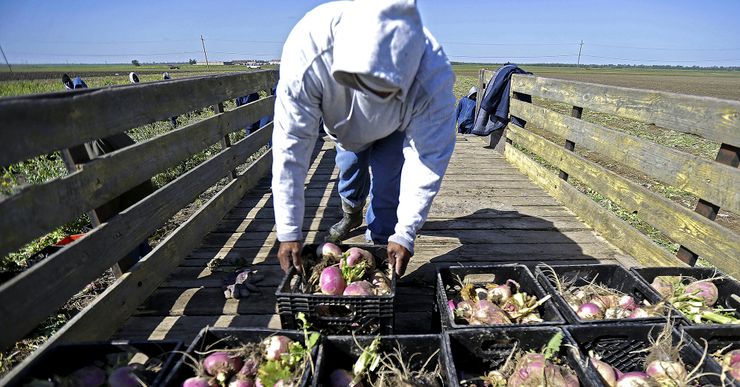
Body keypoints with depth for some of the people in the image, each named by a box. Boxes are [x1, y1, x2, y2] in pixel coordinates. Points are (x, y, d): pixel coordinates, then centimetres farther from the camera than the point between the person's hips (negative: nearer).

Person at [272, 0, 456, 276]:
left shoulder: (433, 77, -42)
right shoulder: (309, 48, -41)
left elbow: (429, 160, -34)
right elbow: (291, 143, -39)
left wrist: (405, 235, -34)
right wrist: (289, 233, -35)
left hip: (395, 129, -1)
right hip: (344, 122, 2)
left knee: (387, 189, -15)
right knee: (349, 166, 15)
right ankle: (351, 214, 50)